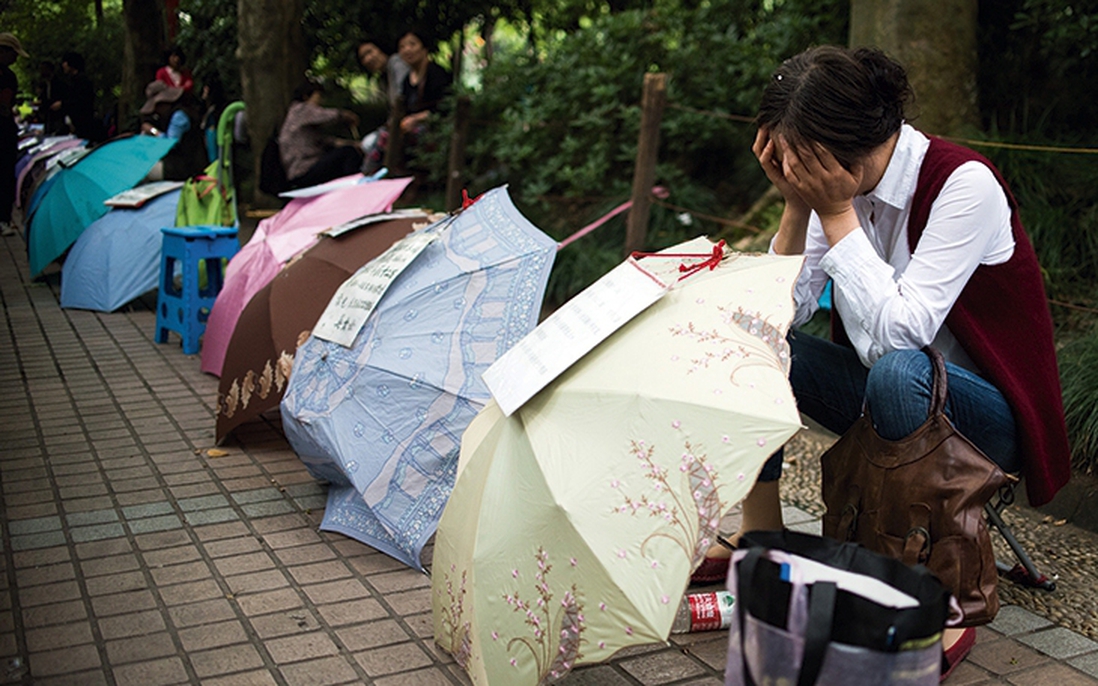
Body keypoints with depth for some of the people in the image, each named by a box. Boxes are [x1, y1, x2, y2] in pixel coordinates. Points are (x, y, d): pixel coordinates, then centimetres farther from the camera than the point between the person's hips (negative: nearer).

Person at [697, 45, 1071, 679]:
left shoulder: (965, 184, -24)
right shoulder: (836, 182, -6)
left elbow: (898, 331, -34)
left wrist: (836, 212, -30)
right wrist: (798, 205, -20)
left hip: (987, 413, -6)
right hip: (882, 396, 6)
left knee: (896, 371, -38)